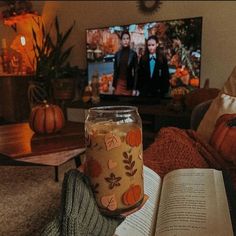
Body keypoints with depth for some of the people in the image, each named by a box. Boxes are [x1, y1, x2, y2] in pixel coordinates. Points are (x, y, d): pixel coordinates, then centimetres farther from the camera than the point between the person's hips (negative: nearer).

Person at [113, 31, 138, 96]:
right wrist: (113, 85, 6)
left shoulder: (133, 54, -3)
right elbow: (115, 70, 9)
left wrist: (134, 88, -8)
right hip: (119, 83, 2)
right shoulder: (117, 54, 6)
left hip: (129, 84, -2)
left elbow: (136, 72, -4)